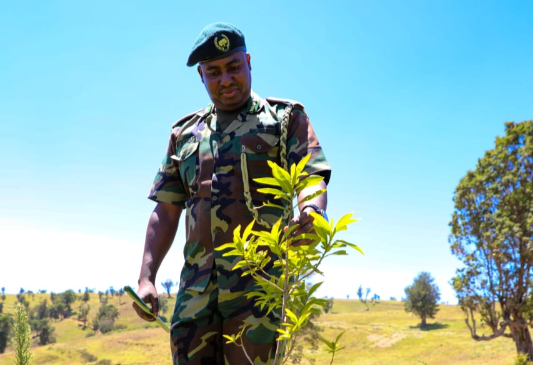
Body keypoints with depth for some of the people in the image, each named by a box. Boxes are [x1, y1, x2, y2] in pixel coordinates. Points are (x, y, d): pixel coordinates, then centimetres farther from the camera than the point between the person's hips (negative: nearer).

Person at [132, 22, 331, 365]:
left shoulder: (285, 117, 9)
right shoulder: (185, 133, 19)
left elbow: (312, 179, -5)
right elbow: (166, 212, 17)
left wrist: (313, 211, -29)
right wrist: (146, 278, 5)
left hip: (259, 279, -4)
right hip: (196, 286, 4)